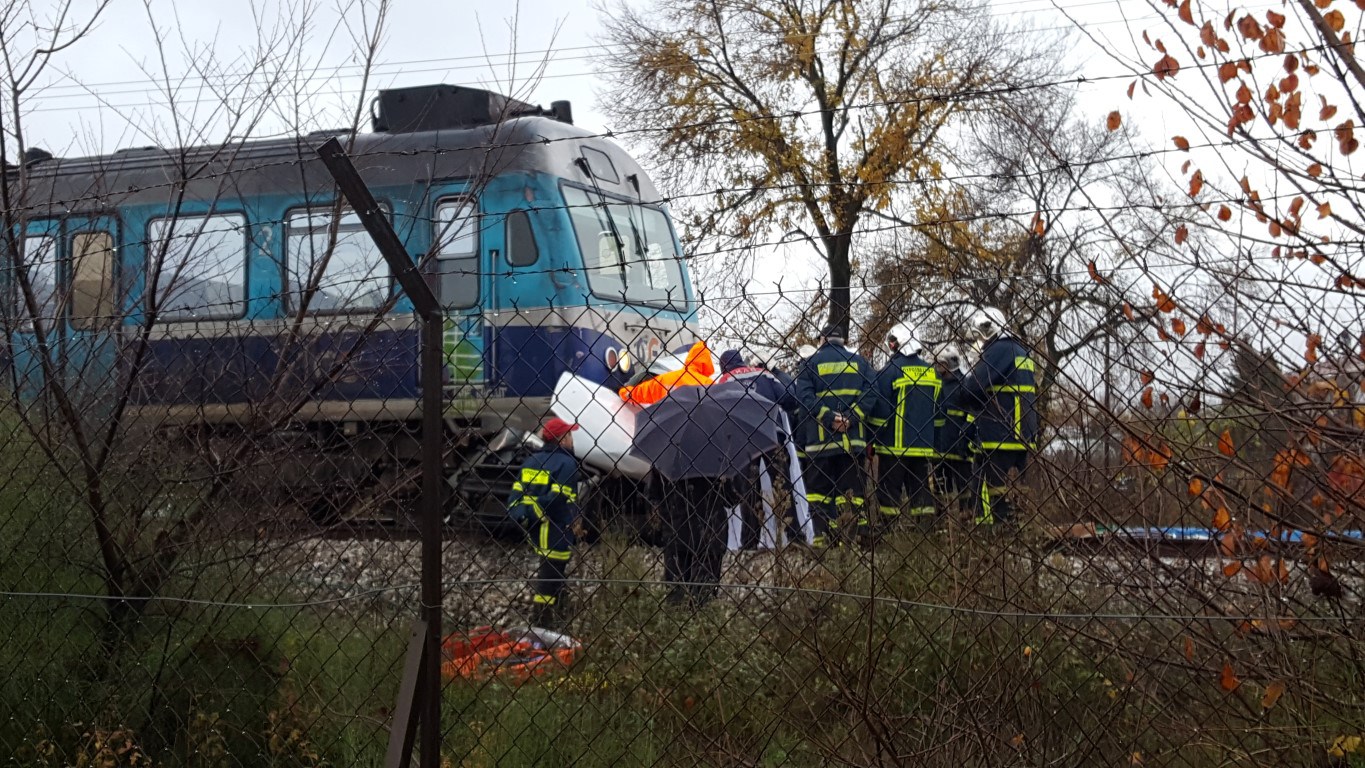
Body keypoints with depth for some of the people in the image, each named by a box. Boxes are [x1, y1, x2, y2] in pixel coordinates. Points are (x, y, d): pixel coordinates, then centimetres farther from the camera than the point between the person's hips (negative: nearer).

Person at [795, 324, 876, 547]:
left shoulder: (812, 363, 4)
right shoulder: (859, 361, 10)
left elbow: (805, 396, -10)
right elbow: (869, 394, -3)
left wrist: (828, 417, -13)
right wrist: (850, 417, -10)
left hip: (820, 437, -2)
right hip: (853, 437, 2)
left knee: (820, 486, 4)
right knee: (852, 485, 8)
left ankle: (824, 534, -4)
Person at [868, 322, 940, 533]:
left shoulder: (890, 370, -10)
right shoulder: (930, 371, 9)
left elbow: (880, 410, -11)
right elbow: (937, 408, 15)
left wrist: (872, 440, -4)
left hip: (895, 444, -5)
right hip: (923, 444, 5)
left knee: (889, 490, 0)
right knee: (919, 485, 10)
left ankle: (888, 529, -3)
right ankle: (926, 525, 7)